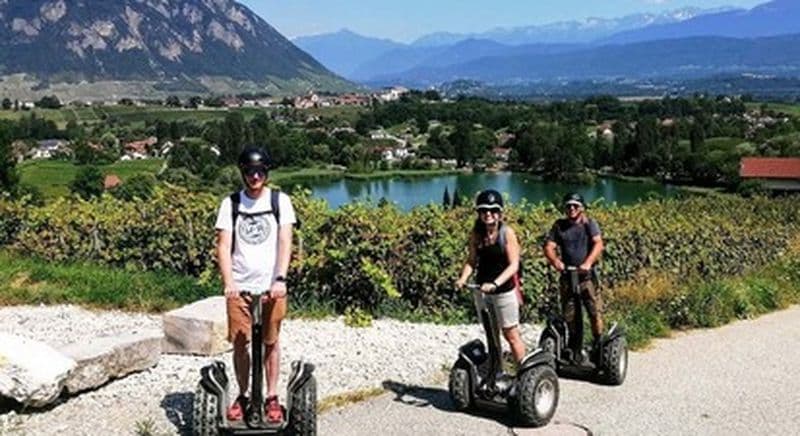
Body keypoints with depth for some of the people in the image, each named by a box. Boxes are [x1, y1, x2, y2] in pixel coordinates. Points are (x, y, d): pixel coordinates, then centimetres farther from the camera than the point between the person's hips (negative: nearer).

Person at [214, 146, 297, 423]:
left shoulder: (280, 201, 1)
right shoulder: (231, 203, 3)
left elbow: (285, 242, -7)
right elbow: (224, 245, -3)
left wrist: (280, 279, -19)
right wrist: (228, 282, -16)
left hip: (271, 286, -1)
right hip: (240, 287, 1)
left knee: (270, 342, 7)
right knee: (240, 344, 6)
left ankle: (272, 397, 19)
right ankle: (242, 396, 23)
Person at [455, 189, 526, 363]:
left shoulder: (507, 232, -13)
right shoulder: (476, 234, -2)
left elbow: (514, 265, -17)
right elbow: (472, 260, 4)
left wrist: (495, 283, -29)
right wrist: (463, 278, -15)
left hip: (504, 291, -4)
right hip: (482, 290, 4)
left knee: (511, 335, 4)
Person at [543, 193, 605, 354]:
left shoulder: (590, 224, 2)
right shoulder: (559, 226, 8)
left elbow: (598, 244, -12)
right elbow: (549, 247, -1)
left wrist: (588, 263, -29)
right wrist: (555, 261, -22)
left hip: (587, 276, -2)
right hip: (567, 277, 2)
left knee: (596, 313, -6)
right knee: (569, 316, 5)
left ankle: (599, 345, 10)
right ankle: (574, 350, 21)